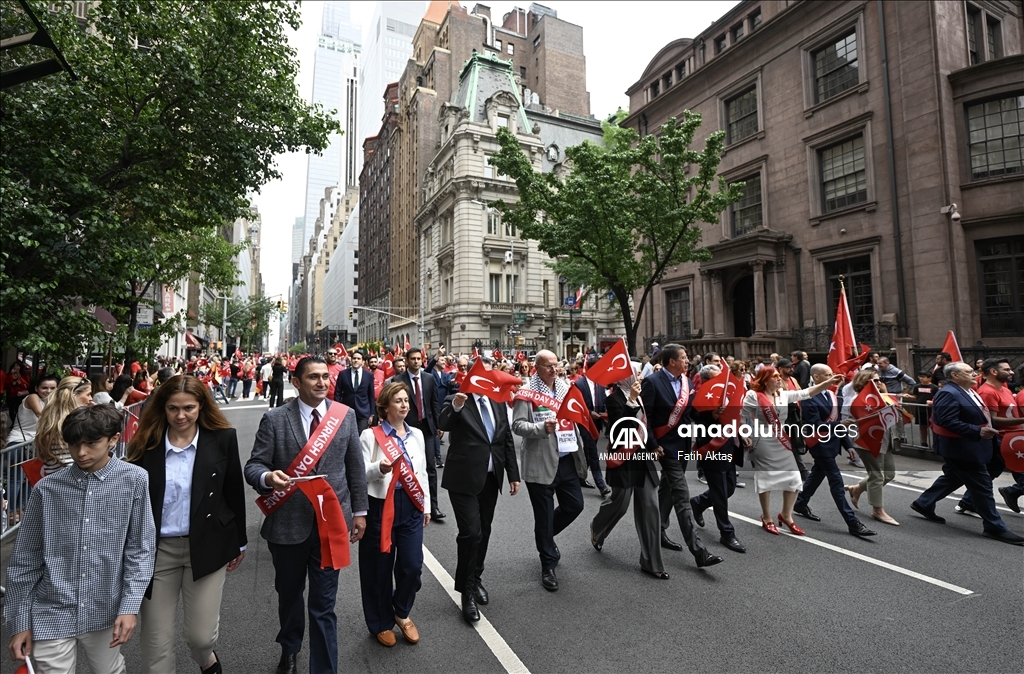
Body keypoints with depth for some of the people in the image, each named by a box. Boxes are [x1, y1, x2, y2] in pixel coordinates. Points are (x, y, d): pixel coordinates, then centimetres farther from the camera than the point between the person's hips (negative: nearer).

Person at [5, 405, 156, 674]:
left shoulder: (133, 480, -10)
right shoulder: (46, 489, -6)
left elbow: (140, 550, -7)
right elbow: (25, 560, 3)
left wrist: (130, 607, -12)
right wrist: (19, 621, 4)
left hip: (106, 611, 0)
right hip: (51, 614, 0)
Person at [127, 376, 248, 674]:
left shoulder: (222, 438, -8)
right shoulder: (145, 444, -6)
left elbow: (234, 492, 0)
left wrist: (238, 541, 5)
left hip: (207, 546, -1)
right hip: (158, 548, 1)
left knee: (201, 634, 8)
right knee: (156, 639, 11)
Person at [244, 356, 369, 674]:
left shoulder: (346, 415, -2)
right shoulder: (274, 419, -6)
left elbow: (356, 467, 3)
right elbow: (254, 465, -5)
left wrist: (359, 511, 4)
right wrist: (268, 476, -28)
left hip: (332, 522, -1)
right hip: (287, 524, 1)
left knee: (324, 604, 6)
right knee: (289, 594, 24)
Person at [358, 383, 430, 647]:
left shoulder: (417, 434, 8)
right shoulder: (370, 435, -7)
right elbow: (361, 474, -10)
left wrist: (427, 506, 13)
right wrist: (380, 468, -30)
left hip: (411, 506, 4)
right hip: (381, 507, -4)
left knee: (412, 566, 5)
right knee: (381, 568, 10)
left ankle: (402, 613, 35)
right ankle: (382, 622, 35)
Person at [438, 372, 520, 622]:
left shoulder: (498, 402, 7)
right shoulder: (456, 400, -8)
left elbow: (508, 440, 10)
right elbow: (443, 424, -27)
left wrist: (513, 474, 8)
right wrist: (455, 406, -47)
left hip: (491, 478, 5)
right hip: (464, 479, -5)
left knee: (484, 532, 15)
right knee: (471, 533, -8)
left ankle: (475, 578, 36)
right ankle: (466, 591, 12)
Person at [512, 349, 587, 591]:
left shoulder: (565, 388, 10)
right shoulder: (527, 393, -9)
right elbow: (517, 425, -15)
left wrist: (579, 451, 13)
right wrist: (543, 428, -28)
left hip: (567, 459, 6)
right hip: (541, 463, -6)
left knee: (574, 505, 12)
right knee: (544, 515, 5)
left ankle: (546, 536, 39)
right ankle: (548, 566, 23)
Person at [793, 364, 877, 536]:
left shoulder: (831, 395, 7)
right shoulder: (809, 398, -20)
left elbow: (837, 420, 12)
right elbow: (816, 425, -26)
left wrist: (847, 444, 12)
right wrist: (839, 425, -33)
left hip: (832, 441, 9)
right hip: (820, 444, -9)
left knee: (817, 474, 19)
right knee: (836, 480, -5)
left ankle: (800, 504, 36)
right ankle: (852, 522, 1)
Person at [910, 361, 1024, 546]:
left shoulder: (967, 391, 11)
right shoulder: (948, 394, -22)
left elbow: (978, 416, 23)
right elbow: (949, 422, -29)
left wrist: (988, 430, 11)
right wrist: (978, 432, -30)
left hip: (969, 447, 11)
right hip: (962, 448, -11)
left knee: (953, 478, 19)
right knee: (982, 486, -1)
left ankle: (923, 503, 30)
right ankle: (994, 527, 11)